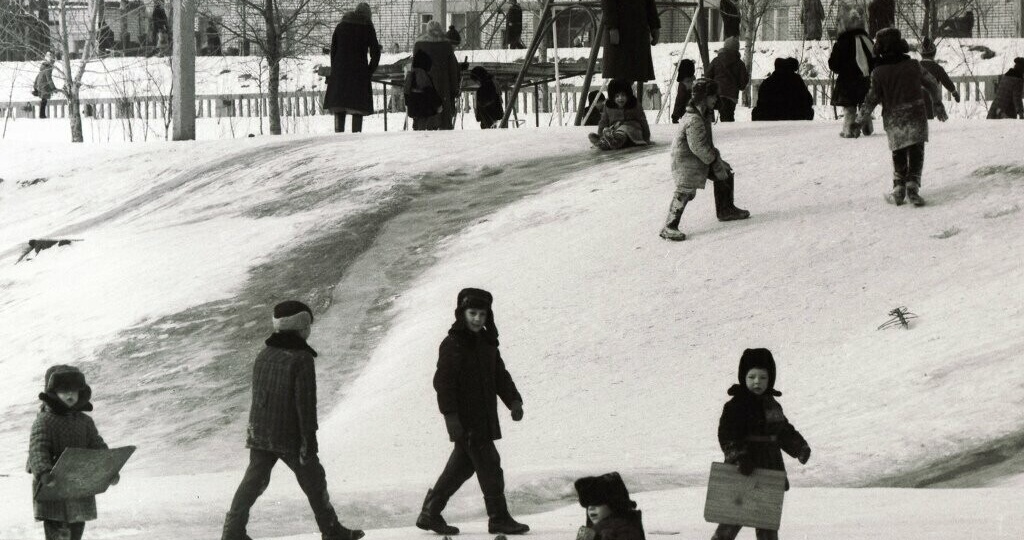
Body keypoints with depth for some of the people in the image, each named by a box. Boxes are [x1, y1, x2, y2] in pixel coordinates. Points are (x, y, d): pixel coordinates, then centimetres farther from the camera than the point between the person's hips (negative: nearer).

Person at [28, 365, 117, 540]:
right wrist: (44, 473, -38)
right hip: (51, 487, -5)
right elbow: (37, 450, -20)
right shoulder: (44, 421, -7)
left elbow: (98, 447, 4)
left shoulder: (85, 421, 9)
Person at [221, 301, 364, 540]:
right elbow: (306, 403, -18)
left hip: (260, 433, 6)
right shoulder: (301, 359, -17)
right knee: (313, 480, 9)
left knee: (253, 482, 9)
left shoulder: (263, 356, 5)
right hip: (289, 437, -6)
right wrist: (309, 440, -15)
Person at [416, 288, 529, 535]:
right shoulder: (452, 345, -11)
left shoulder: (487, 343, 14)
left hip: (484, 419, 9)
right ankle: (499, 518, 0)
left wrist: (513, 400, 5)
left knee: (462, 466, 14)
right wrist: (450, 414, -21)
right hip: (465, 420, -9)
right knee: (489, 466, -8)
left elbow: (500, 376, 20)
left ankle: (430, 513, 22)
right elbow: (443, 382, -15)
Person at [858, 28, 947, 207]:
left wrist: (862, 117, 12)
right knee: (916, 153, 2)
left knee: (898, 154, 17)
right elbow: (932, 84, 13)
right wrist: (938, 104, 28)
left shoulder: (878, 72, -4)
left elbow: (872, 98, -4)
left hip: (893, 120, 0)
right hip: (915, 115, 0)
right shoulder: (913, 65, 2)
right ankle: (912, 184, -15)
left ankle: (899, 186, 11)